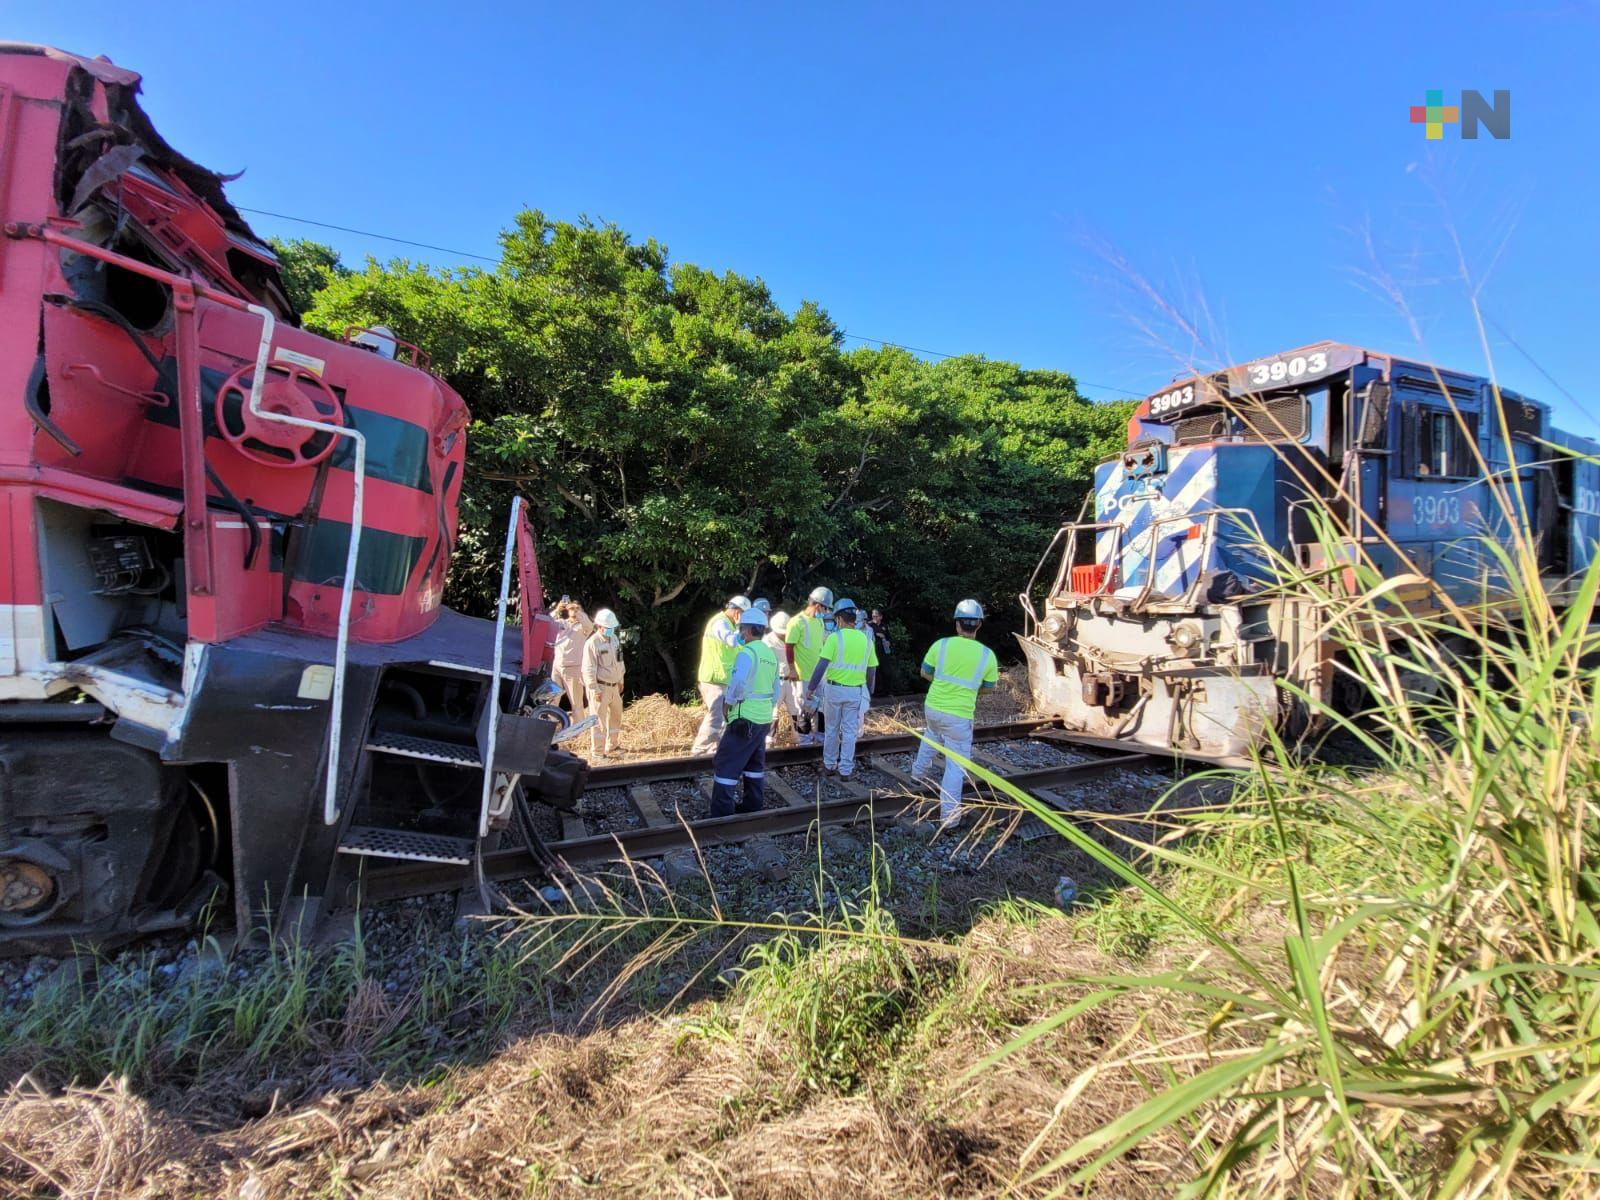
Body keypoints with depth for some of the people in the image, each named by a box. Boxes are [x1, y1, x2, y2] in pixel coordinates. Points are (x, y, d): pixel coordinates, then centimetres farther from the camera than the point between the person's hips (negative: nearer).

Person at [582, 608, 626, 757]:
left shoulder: (614, 639, 7)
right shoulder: (592, 643, -17)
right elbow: (589, 669, -17)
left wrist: (620, 681, 21)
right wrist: (595, 690, -19)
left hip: (614, 686, 8)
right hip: (600, 687, -8)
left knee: (616, 715, 18)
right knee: (599, 719, -2)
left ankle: (612, 745, 34)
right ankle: (597, 751, 7)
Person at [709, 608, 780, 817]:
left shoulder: (747, 652, -15)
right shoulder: (771, 654, 11)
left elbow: (739, 682, -29)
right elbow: (775, 690, 16)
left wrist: (728, 702, -14)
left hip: (745, 718, -9)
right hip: (764, 718, 9)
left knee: (725, 765, -3)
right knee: (755, 764, 18)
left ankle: (722, 813, -2)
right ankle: (752, 806, 25)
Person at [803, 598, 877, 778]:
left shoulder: (835, 637, -10)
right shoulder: (866, 640, 1)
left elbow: (822, 665, -16)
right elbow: (871, 670, 5)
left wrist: (811, 688, -10)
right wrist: (868, 692, 18)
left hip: (834, 688, -2)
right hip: (856, 691, 2)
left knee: (832, 729, 14)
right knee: (850, 731, 10)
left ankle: (829, 766, 24)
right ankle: (845, 770, 14)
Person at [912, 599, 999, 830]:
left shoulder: (941, 645, -9)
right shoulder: (987, 655, -10)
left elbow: (925, 673, 4)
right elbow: (988, 687, 5)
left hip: (932, 708, 3)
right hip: (959, 717, -3)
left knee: (933, 735, 36)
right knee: (956, 766, 6)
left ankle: (921, 770, 49)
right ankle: (949, 815, 9)